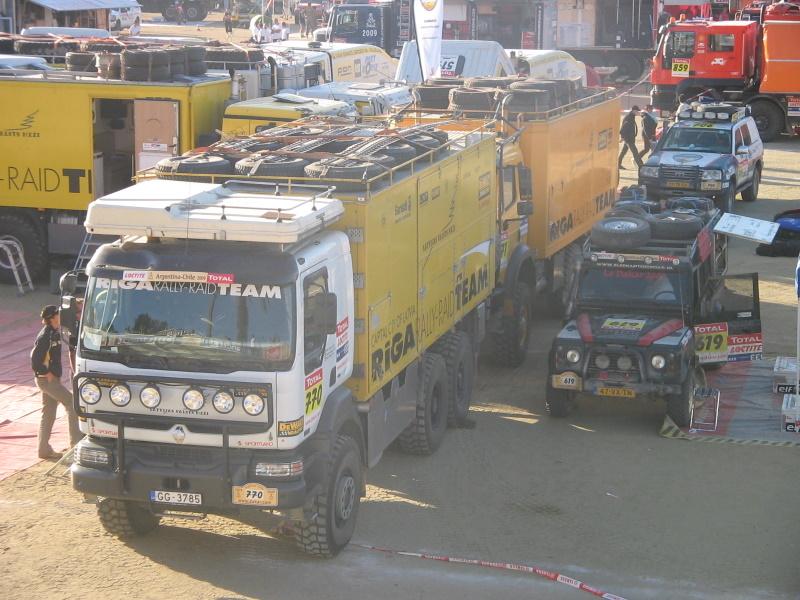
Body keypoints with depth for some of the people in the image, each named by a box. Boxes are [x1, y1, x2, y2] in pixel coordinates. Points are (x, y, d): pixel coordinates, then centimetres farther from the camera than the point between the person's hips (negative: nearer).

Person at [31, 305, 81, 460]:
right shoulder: (45, 336, -18)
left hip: (52, 379, 9)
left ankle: (44, 449, 17)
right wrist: (47, 373, -15)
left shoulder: (55, 333, 11)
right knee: (72, 403, -9)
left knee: (48, 414, 12)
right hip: (47, 379, -9)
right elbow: (35, 360, -21)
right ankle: (76, 441, -5)